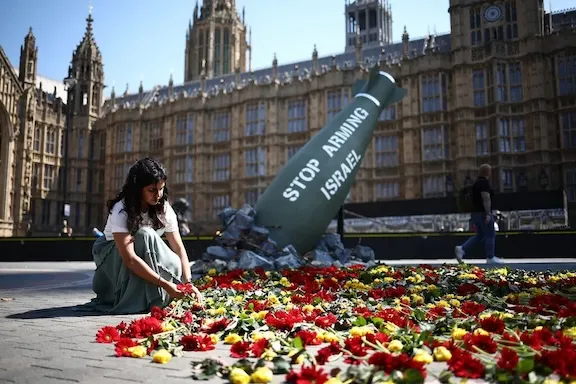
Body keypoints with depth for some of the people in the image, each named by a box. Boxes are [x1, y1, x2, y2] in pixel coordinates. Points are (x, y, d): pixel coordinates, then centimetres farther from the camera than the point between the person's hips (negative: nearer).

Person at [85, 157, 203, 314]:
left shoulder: (164, 209, -15)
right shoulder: (121, 211, -30)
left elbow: (179, 248, -16)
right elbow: (129, 259, -38)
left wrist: (187, 283, -30)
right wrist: (165, 284, -43)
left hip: (147, 254, 4)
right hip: (113, 257, -4)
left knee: (176, 268, -26)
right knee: (144, 235, -34)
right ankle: (142, 302, -29)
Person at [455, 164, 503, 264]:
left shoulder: (477, 182, 16)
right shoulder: (484, 183, -14)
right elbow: (486, 199, -21)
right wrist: (488, 214, -24)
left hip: (476, 213, 10)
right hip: (483, 213, -9)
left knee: (480, 235, 13)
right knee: (490, 235, 0)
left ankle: (461, 249, 3)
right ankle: (490, 258, 6)